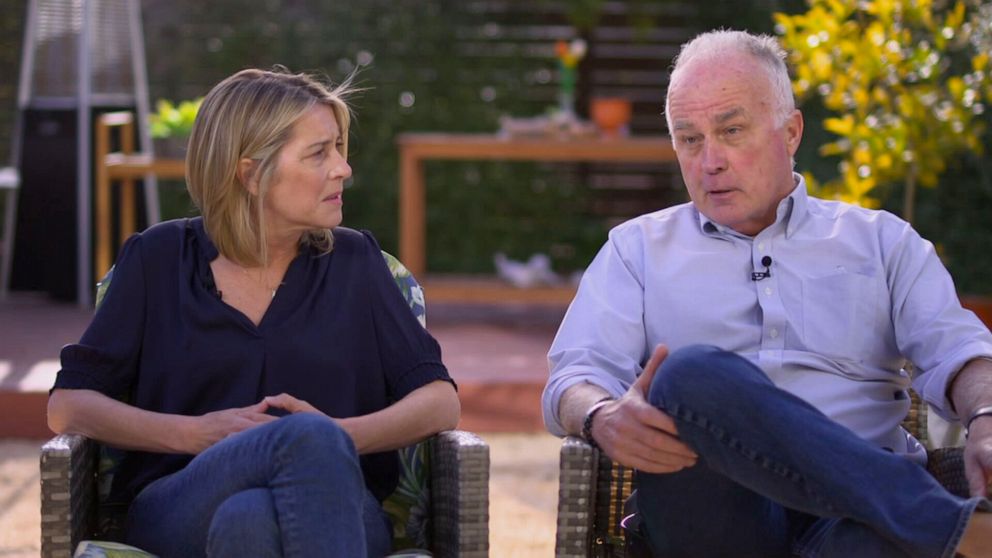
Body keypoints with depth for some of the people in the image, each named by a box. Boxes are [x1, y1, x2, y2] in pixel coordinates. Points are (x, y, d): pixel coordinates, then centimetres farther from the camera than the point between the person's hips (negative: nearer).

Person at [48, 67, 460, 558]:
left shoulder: (353, 261, 17)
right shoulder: (159, 259, 13)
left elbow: (441, 402, 11)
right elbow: (67, 405, 10)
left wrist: (340, 436, -10)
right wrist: (196, 434, -6)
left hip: (331, 510, 1)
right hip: (177, 512, -1)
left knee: (248, 518, -39)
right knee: (309, 439, -37)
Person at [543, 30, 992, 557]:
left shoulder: (879, 240, 24)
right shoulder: (637, 248, 23)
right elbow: (576, 374, 10)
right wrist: (604, 418, -17)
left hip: (858, 490, -3)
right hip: (711, 506, 3)